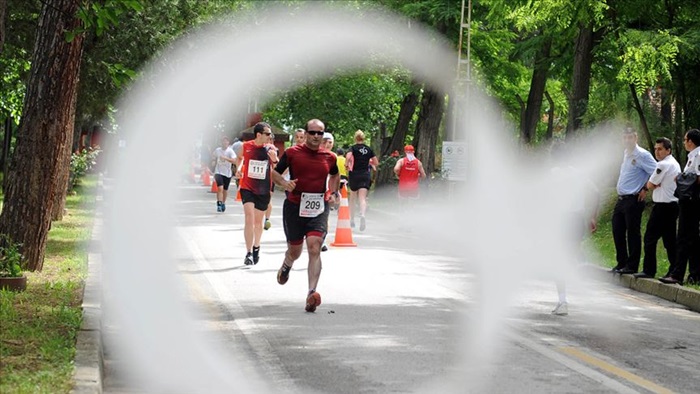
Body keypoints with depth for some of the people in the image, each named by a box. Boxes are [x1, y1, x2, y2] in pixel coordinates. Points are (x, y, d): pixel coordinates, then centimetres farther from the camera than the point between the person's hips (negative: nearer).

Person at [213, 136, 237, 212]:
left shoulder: (230, 151, -7)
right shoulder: (217, 150, 2)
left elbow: (234, 161, -20)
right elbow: (214, 161, 18)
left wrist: (225, 158, -30)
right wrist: (214, 172, 18)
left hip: (227, 173, 0)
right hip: (218, 172, 0)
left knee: (225, 189, 12)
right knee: (220, 188, -19)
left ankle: (223, 203, 34)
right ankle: (219, 204, -17)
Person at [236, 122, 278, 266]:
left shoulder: (271, 149, -6)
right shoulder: (246, 146, -6)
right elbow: (240, 158, 17)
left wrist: (274, 160, -21)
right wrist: (239, 168, -1)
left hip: (263, 190, 2)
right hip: (247, 188, -2)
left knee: (258, 221, 16)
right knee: (249, 218, -16)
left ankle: (256, 247, 39)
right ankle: (249, 253, -15)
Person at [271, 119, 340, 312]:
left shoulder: (329, 157, 5)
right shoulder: (292, 153, -3)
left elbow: (335, 175, 27)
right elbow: (275, 172, 6)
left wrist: (333, 192, 14)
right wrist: (284, 183, -14)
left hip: (318, 208, 0)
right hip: (294, 207, 0)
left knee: (314, 248, -19)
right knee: (295, 251, 14)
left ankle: (312, 293, -25)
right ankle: (286, 266, 52)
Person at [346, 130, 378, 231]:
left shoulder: (353, 148, -3)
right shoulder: (368, 149, 7)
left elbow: (348, 156, -23)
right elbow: (376, 163, 9)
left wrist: (347, 165, -6)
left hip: (354, 174, -1)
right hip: (366, 175, 1)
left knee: (353, 198, 16)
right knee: (362, 198, -7)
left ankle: (352, 220, 23)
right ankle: (362, 215, -36)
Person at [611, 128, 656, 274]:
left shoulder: (642, 155, -12)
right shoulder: (626, 153, 15)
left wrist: (645, 189, -11)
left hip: (633, 200, -9)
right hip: (621, 199, 9)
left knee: (633, 233, -3)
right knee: (617, 231, 10)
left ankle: (632, 266, 3)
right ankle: (621, 263, 20)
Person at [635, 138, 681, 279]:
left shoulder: (663, 164, -14)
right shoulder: (675, 164, 17)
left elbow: (650, 185, -8)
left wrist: (654, 184, 9)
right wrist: (658, 185, 5)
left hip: (663, 206, -10)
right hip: (673, 205, 10)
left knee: (650, 238, -5)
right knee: (669, 239, 10)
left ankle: (648, 270, -4)